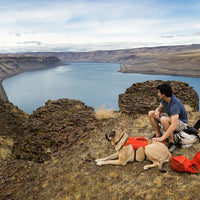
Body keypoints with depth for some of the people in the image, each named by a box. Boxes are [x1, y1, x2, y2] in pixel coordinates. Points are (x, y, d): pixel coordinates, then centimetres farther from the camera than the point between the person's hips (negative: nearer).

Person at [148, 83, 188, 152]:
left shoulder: (175, 104, -35)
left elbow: (173, 126, -42)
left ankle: (171, 143, -24)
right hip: (171, 118, 8)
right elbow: (160, 107, 11)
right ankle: (158, 135, 0)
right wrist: (157, 110, -15)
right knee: (151, 113, -4)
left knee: (164, 119, -39)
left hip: (181, 123, -8)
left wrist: (162, 138, -46)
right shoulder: (164, 99, -10)